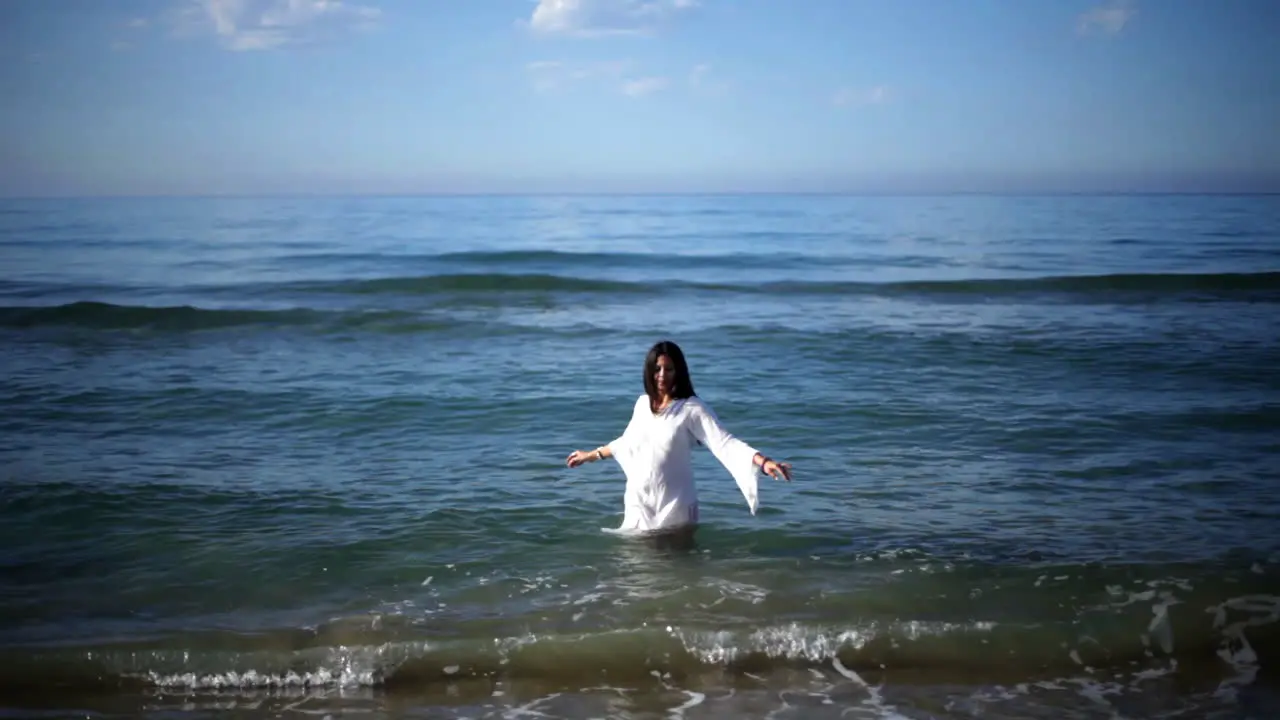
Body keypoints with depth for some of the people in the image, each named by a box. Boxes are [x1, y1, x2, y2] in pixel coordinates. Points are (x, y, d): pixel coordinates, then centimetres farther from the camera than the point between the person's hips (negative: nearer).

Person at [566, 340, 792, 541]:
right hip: (638, 504, 5)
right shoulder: (642, 404, 5)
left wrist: (763, 461, -38)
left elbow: (725, 443, -22)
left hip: (674, 506, -4)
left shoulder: (692, 408, -12)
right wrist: (591, 455, 37)